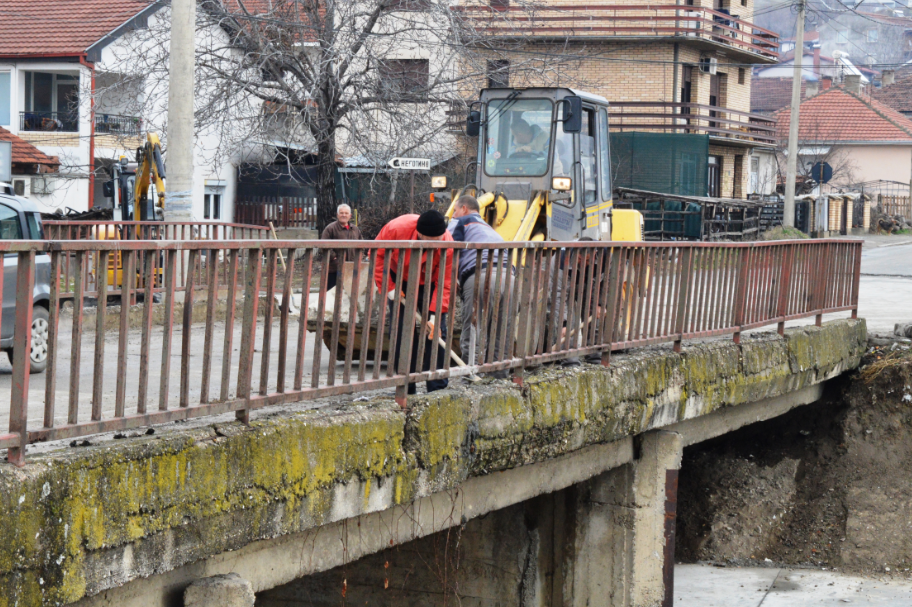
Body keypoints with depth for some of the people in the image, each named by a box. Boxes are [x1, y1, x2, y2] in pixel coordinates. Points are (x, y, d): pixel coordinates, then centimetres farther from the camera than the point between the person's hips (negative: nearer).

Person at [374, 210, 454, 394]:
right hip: (400, 284, 0)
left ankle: (438, 388, -5)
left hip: (429, 285, 0)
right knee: (402, 332, -5)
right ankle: (407, 388, 1)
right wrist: (388, 287, -18)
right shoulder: (396, 228, -32)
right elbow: (377, 255, -15)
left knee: (436, 332, -10)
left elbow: (444, 284, -25)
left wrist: (434, 315, -33)